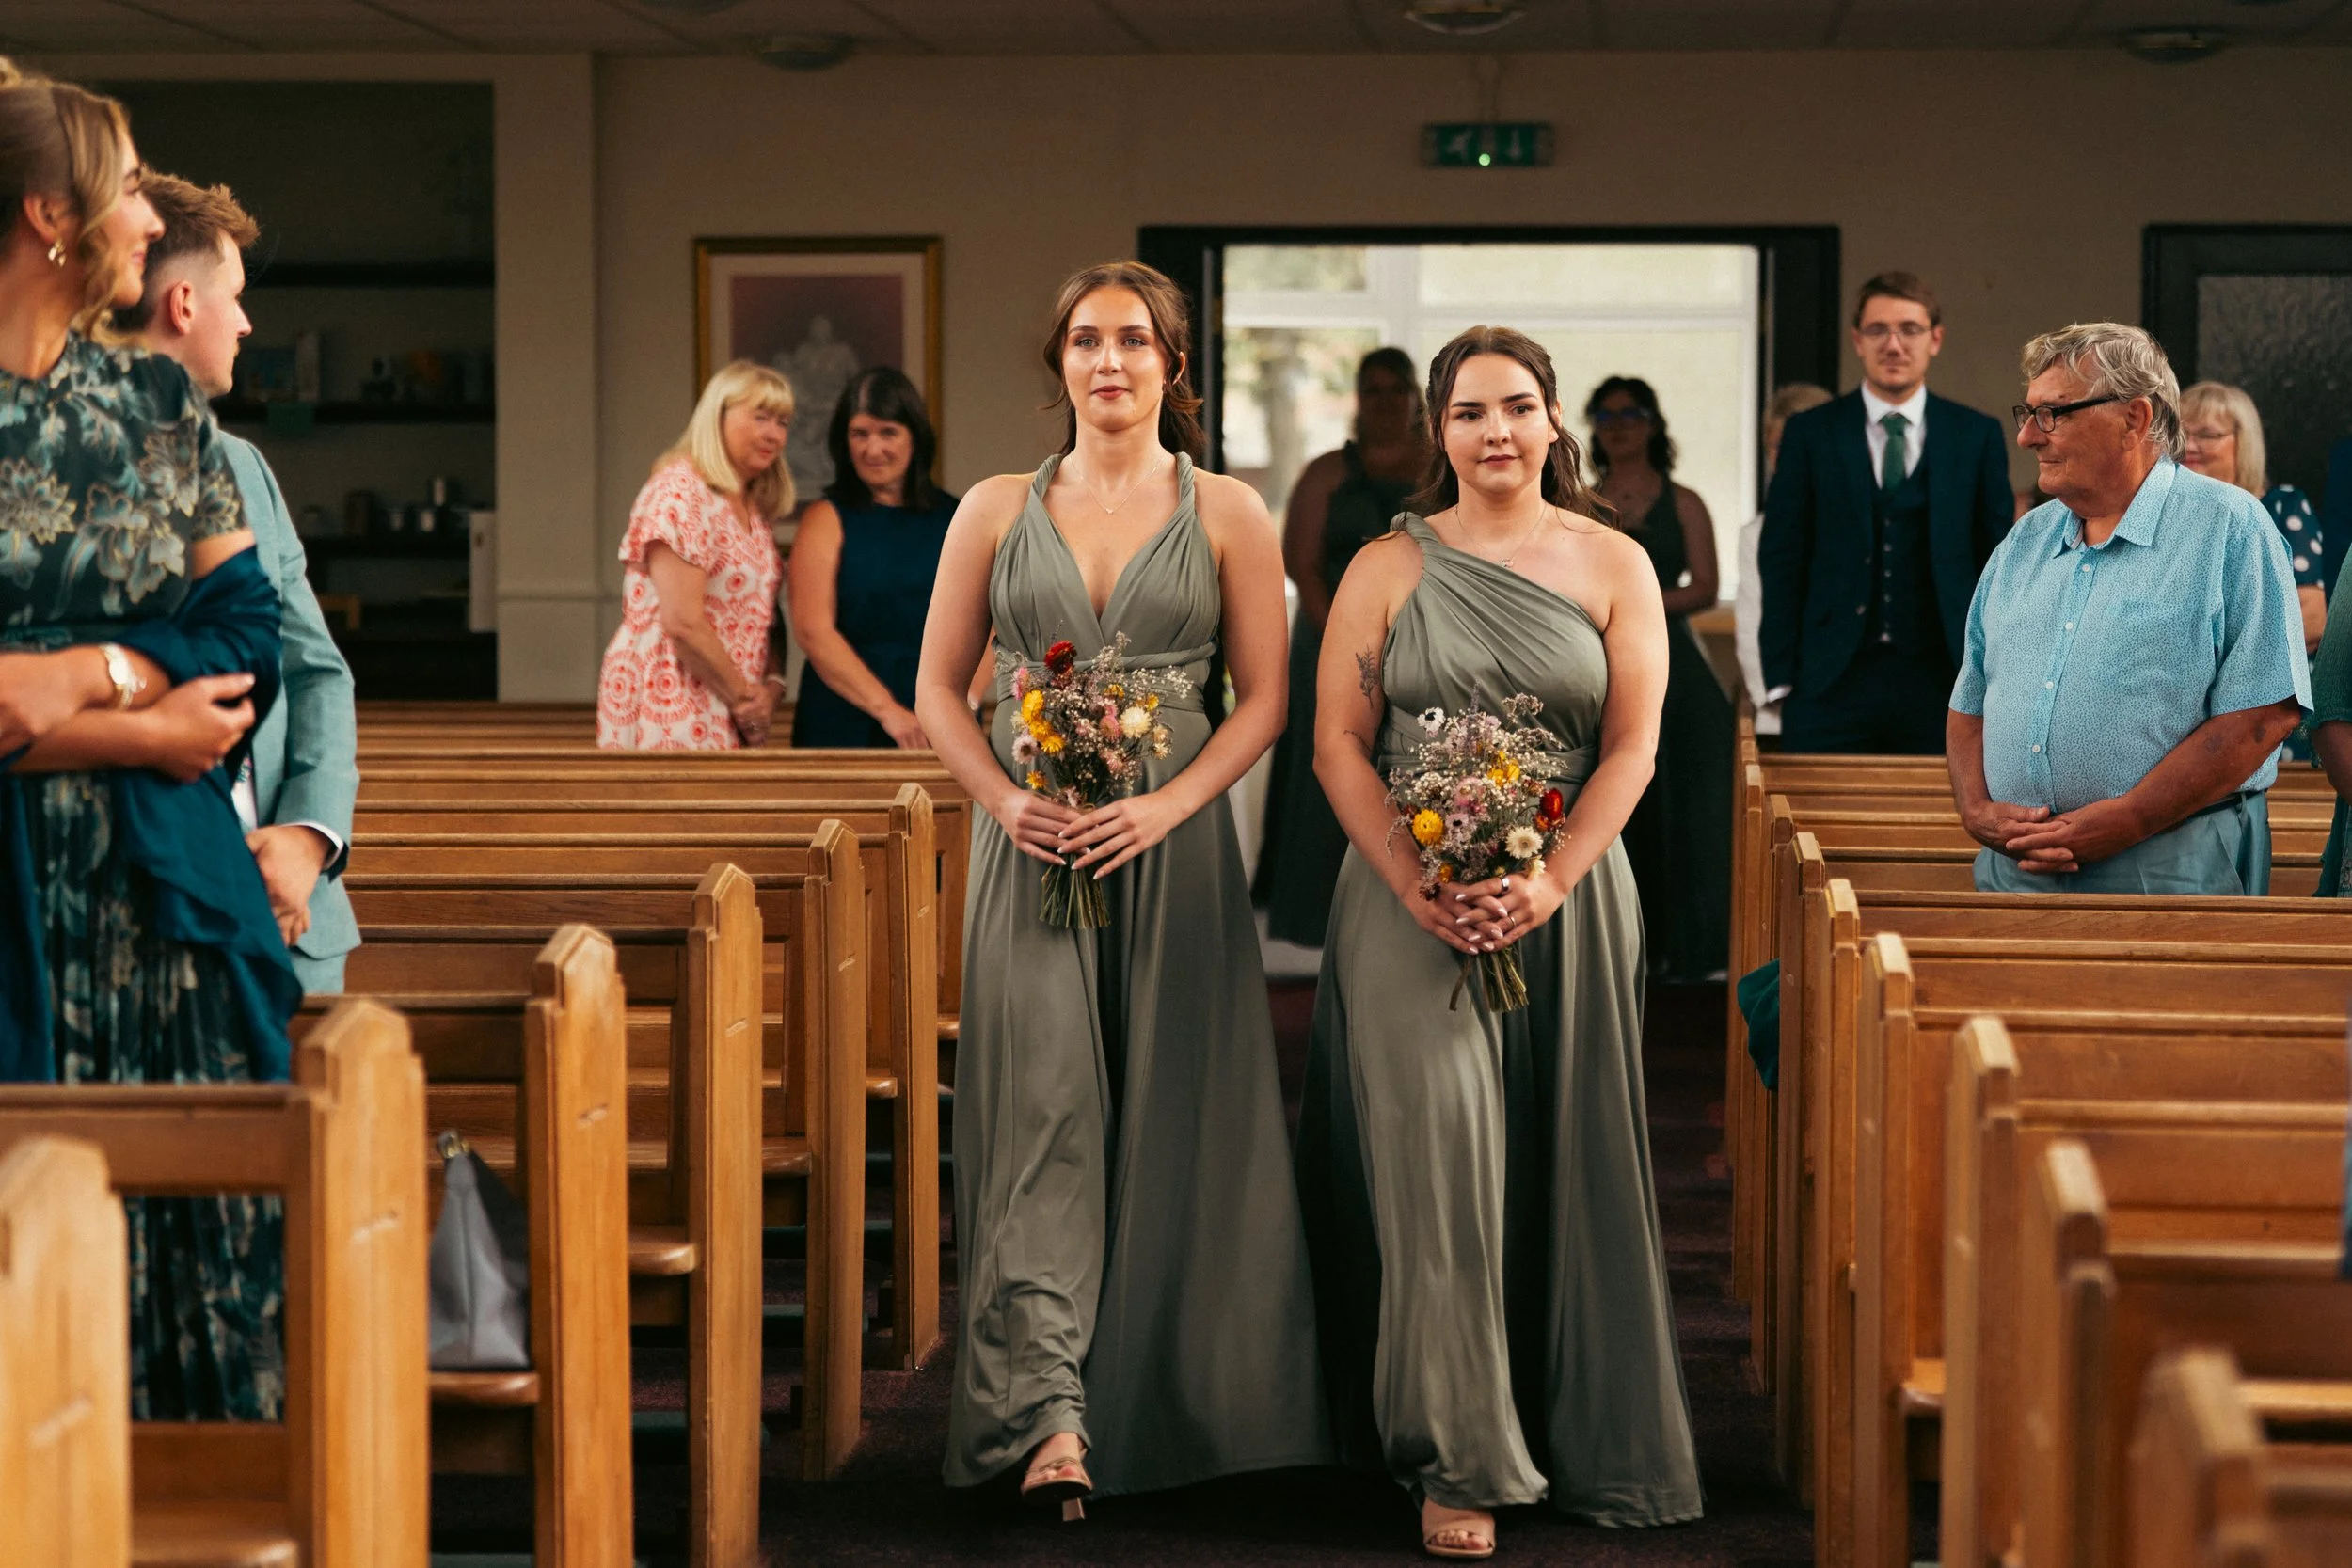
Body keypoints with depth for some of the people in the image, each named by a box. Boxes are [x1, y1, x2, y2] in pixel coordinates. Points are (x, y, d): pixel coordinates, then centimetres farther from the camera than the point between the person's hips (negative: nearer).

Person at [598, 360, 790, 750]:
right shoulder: (678, 491, -11)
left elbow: (765, 615, 19)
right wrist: (744, 697, -11)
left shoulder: (755, 512, 16)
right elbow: (683, 622, -19)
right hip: (669, 716, -8)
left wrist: (770, 687, -1)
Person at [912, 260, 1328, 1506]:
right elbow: (938, 688, 8)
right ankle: (1050, 1412, -17)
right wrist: (1004, 798, -9)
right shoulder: (996, 511, 8)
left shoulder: (1227, 514, 5)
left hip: (1172, 840, 0)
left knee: (1172, 1117, 1)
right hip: (1031, 843, 0)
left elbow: (1265, 696, 2)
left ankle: (1166, 1405, 12)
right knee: (1042, 1107, -9)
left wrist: (1167, 805, -13)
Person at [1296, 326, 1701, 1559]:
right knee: (1435, 1151, -8)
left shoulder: (1615, 567, 5)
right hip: (1407, 899, -1)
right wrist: (1416, 887, -13)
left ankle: (1582, 1441, 20)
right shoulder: (1387, 569, 4)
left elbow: (1632, 746, 0)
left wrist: (1552, 881, -13)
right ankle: (1458, 1461, -1)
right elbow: (1338, 743, 0)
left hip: (1567, 898, 1)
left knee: (1561, 1165, 5)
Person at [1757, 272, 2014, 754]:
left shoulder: (1977, 436, 8)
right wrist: (1782, 678, -3)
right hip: (1833, 683, -1)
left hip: (1940, 681, 1)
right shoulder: (1810, 434, 6)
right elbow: (1781, 559, 4)